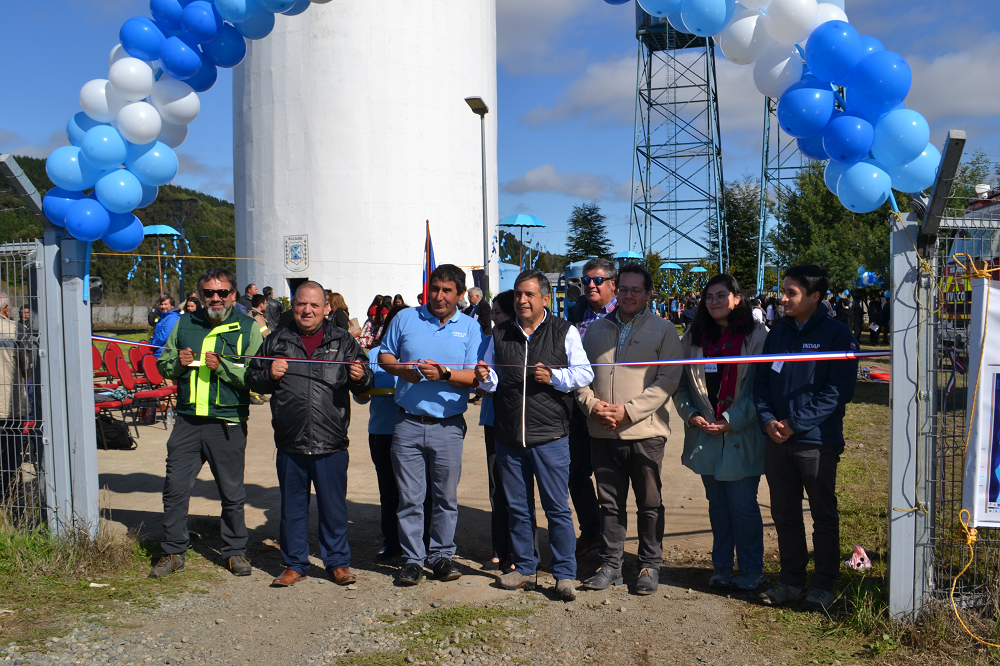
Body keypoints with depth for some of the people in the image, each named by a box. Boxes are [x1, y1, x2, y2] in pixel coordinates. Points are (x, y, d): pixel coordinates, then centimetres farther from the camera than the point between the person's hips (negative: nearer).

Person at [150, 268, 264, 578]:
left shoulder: (248, 328, -1)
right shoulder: (184, 324, 11)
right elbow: (162, 365, 18)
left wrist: (222, 366, -20)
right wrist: (178, 362, -3)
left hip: (227, 424, -3)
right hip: (188, 420, 3)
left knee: (232, 492, 7)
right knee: (174, 487, 5)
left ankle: (235, 551, 22)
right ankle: (173, 552, 20)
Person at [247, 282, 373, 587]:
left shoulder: (343, 341, 7)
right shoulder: (277, 341, 10)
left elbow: (365, 384, 7)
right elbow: (252, 378, 13)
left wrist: (360, 376, -16)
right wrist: (269, 374, -8)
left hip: (331, 444, -1)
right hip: (290, 444, 2)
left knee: (333, 506, 6)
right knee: (292, 507, 11)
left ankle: (338, 563, 21)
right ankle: (294, 564, 25)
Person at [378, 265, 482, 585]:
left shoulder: (470, 328, 4)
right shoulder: (405, 318, 8)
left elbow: (475, 376, -3)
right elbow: (384, 356, 14)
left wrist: (444, 374, -19)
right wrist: (401, 369, -7)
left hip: (448, 426, 0)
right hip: (408, 423, 1)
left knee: (446, 496, 7)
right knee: (410, 496, 4)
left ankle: (442, 554, 21)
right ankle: (413, 558, 15)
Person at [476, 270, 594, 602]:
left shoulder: (565, 332, 2)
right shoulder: (500, 334, 13)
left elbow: (584, 373, -1)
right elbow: (492, 380, 20)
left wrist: (554, 377, -16)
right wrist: (486, 378, -3)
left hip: (550, 436, -4)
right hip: (508, 436, 4)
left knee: (558, 508, -1)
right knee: (517, 508, 11)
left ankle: (564, 574, 8)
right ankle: (524, 568, 24)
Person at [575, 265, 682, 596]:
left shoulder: (664, 330, 1)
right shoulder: (596, 330, 12)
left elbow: (668, 380, -8)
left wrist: (628, 411, -15)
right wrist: (592, 404, -7)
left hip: (645, 432, -3)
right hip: (603, 432, 3)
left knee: (649, 504, 7)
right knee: (610, 503, 11)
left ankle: (650, 565, 20)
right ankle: (610, 564, 22)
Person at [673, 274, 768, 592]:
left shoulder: (757, 335, -4)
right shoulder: (694, 337, 9)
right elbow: (680, 383, 10)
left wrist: (731, 421, -15)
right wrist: (691, 414, -6)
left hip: (742, 437, -4)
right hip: (705, 435, 4)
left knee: (743, 505, -1)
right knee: (717, 505, 12)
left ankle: (751, 571, 15)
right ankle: (721, 567, 24)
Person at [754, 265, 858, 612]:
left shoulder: (837, 334, -7)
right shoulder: (778, 333, 10)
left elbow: (838, 391, -15)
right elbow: (761, 381, 11)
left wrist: (795, 423, -18)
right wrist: (768, 420, -6)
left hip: (817, 442, -5)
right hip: (776, 441, 5)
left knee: (824, 517, 7)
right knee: (785, 515, 13)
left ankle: (824, 585, 19)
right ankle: (791, 581, 25)